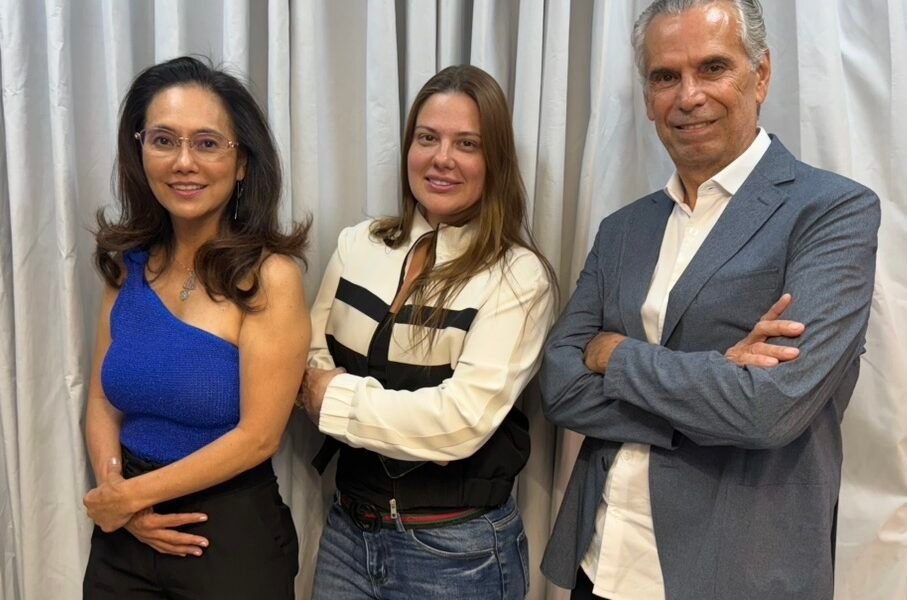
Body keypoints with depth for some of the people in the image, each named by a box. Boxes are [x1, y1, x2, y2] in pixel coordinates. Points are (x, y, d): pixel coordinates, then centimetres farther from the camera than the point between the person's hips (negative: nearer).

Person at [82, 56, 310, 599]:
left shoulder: (270, 275, -16)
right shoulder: (128, 264, 0)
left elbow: (257, 436, -18)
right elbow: (103, 402, 5)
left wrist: (130, 494, -11)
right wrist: (117, 495, -11)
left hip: (231, 534, -4)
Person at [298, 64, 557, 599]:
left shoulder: (519, 276, -13)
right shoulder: (357, 245, 2)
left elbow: (463, 420, -22)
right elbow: (311, 368, 0)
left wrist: (336, 397, -13)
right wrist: (414, 419, -16)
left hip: (457, 548, -4)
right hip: (349, 527, 4)